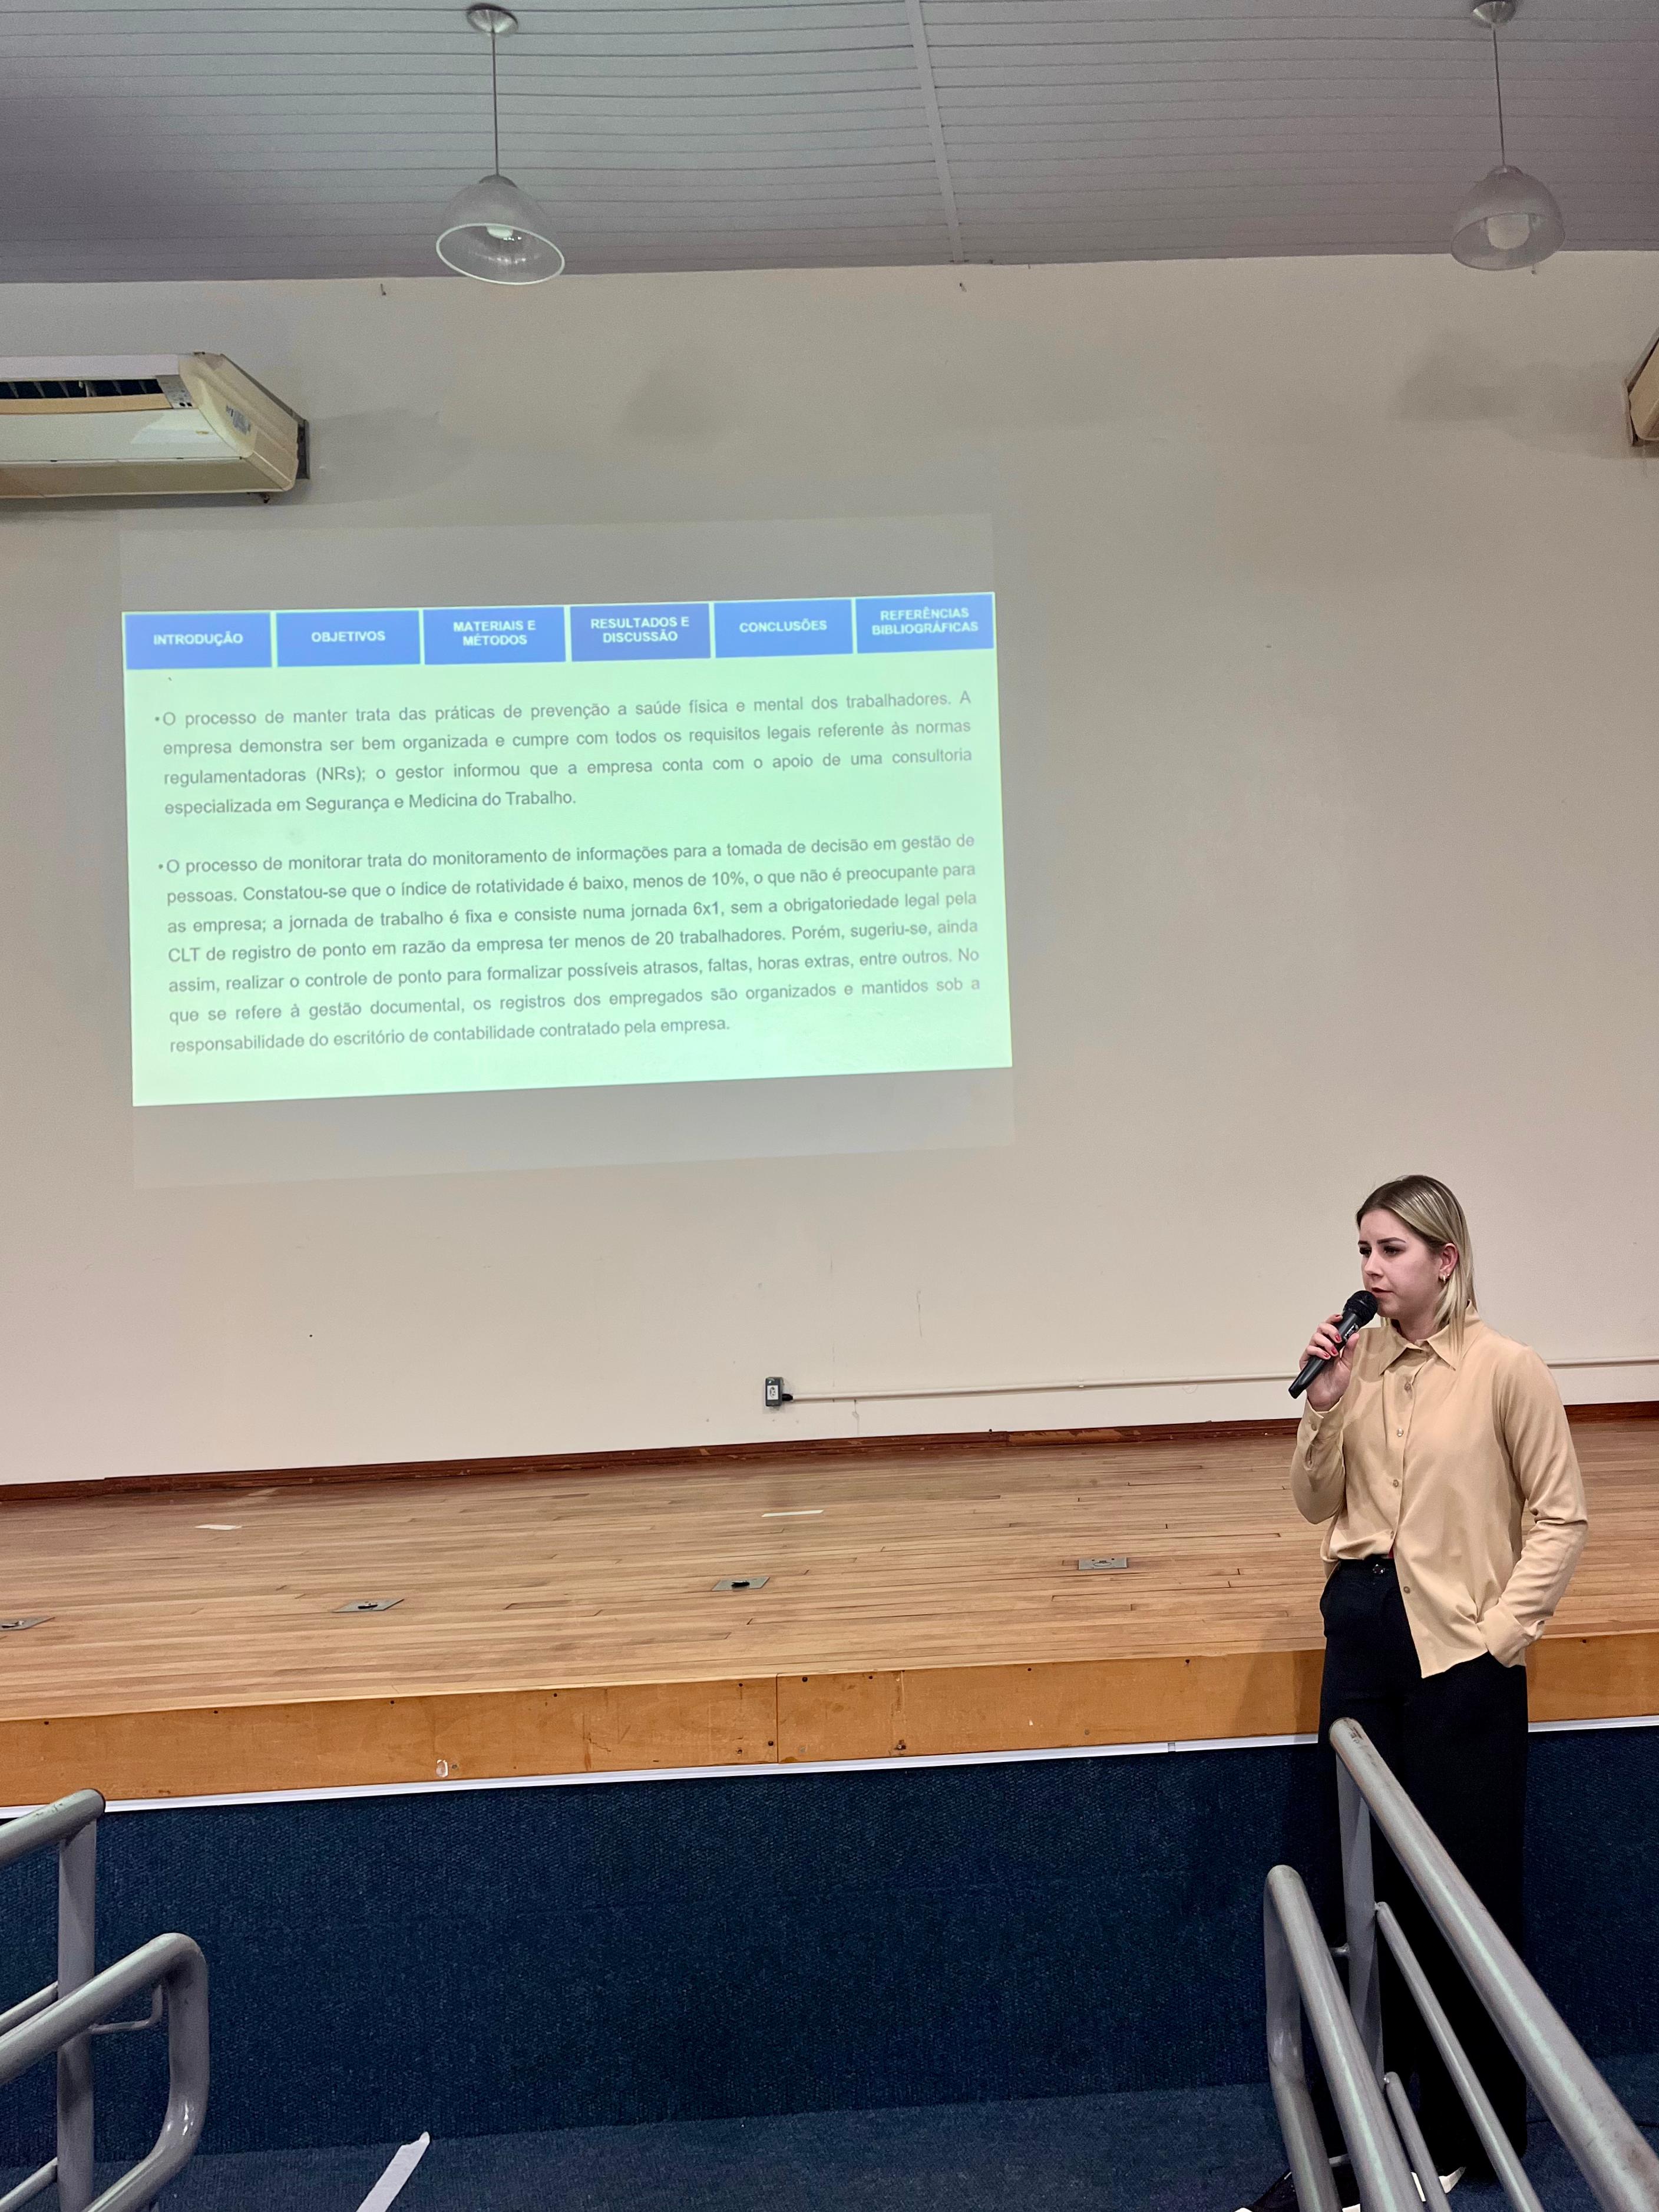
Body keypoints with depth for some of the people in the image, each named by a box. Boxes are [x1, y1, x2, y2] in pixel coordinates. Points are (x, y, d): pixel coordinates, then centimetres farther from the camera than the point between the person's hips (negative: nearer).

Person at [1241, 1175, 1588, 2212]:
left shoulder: (1506, 1370, -12)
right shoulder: (1360, 1362, 2)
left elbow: (1562, 1518, -7)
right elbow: (1319, 1505, 5)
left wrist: (1501, 1629, -11)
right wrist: (1326, 1407, -10)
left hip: (1460, 1655, -5)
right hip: (1361, 1630, 5)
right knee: (1361, 1883, 14)